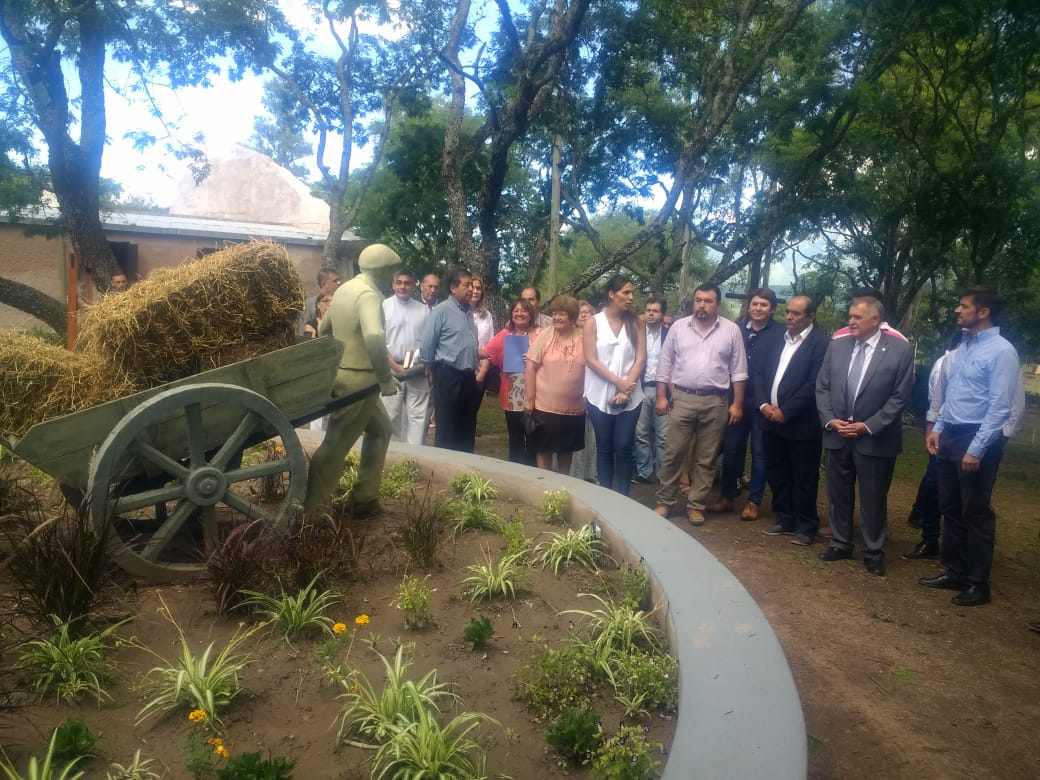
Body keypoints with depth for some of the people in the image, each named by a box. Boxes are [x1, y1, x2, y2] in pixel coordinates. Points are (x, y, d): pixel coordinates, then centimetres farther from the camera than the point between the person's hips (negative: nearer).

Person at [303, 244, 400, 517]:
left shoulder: (344, 289, 11)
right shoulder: (369, 295, -18)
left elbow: (323, 330, 21)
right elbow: (374, 337, -35)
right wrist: (386, 377, -25)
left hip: (342, 373, 10)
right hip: (359, 379, -10)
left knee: (380, 429, 20)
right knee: (337, 444, -3)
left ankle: (365, 499, 23)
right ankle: (307, 509, 4)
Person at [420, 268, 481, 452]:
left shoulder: (469, 311, 11)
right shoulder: (441, 310, -10)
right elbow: (427, 344, -8)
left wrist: (476, 367, 16)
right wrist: (431, 371, 1)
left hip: (469, 376, 7)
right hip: (448, 375, -7)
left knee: (467, 427, 13)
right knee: (446, 429, 1)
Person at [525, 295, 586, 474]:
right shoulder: (545, 335, -6)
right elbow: (531, 366, -6)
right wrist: (530, 399, -8)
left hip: (574, 408, 2)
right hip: (545, 406, -2)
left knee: (566, 449, 17)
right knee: (544, 450, 7)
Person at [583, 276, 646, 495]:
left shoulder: (635, 323, 5)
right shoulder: (593, 323, -1)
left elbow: (641, 359, 0)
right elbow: (591, 360, -7)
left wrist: (627, 388, -11)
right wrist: (618, 382, -13)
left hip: (630, 397, 1)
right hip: (600, 396, -1)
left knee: (624, 447, 1)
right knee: (604, 448, 7)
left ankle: (623, 496, 11)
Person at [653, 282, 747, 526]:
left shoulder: (731, 330, 1)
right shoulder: (679, 326, 3)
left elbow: (738, 370, 2)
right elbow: (665, 364, 5)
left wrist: (737, 403, -2)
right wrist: (661, 396, 1)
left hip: (716, 402, 0)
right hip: (682, 399, 0)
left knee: (706, 459, 7)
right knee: (673, 454, 3)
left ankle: (695, 505, 18)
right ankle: (665, 502, 15)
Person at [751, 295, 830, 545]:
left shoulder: (822, 343, -10)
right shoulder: (773, 339, 8)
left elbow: (814, 384, -16)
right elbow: (757, 372, 7)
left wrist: (785, 411, -15)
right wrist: (763, 405, -7)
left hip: (801, 423, -6)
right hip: (771, 419, 6)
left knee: (803, 478, 6)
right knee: (776, 473, 14)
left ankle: (806, 527, 20)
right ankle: (785, 520, 29)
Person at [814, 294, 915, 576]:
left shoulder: (900, 350, -8)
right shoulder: (837, 345, 3)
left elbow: (900, 396, -9)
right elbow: (822, 387, 5)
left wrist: (868, 426, -14)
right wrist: (830, 420, -8)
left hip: (875, 439, -3)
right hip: (836, 435, 4)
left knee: (873, 500, 8)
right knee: (838, 495, 14)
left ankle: (873, 553, 23)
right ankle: (840, 544, 30)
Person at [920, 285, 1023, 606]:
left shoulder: (1002, 351, -15)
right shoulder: (964, 345, 12)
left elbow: (999, 408, -18)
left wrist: (976, 450, -19)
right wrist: (938, 428, 11)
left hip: (978, 439, -8)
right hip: (950, 436, 8)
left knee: (976, 514, 4)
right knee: (950, 509, 15)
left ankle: (978, 583, 18)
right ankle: (954, 573, 29)